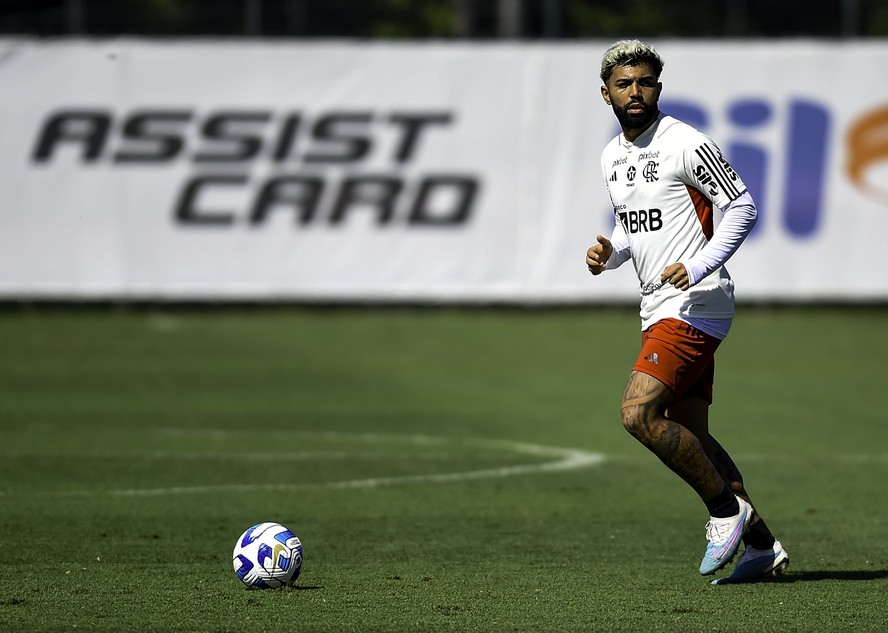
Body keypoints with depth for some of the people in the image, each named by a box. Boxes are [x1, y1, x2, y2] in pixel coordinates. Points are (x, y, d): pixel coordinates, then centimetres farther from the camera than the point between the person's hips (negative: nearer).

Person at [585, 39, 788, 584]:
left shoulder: (685, 144, -11)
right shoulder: (613, 156, 14)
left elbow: (743, 206, -12)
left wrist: (699, 266, -22)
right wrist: (608, 253, 5)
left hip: (694, 304, -9)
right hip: (659, 309, 9)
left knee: (639, 413, -19)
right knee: (692, 438, 8)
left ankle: (726, 507, -5)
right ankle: (762, 546, 14)